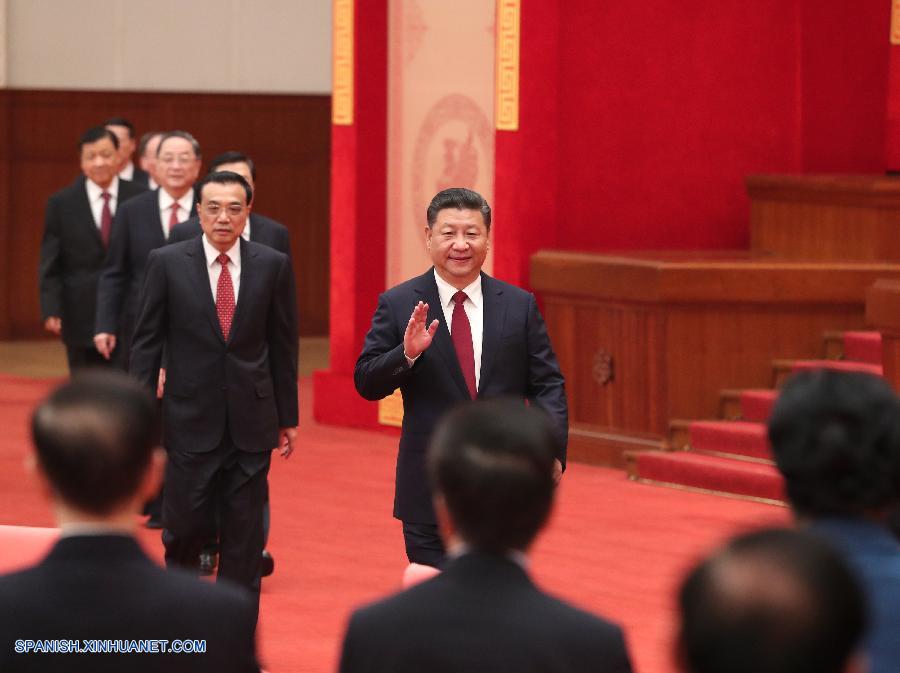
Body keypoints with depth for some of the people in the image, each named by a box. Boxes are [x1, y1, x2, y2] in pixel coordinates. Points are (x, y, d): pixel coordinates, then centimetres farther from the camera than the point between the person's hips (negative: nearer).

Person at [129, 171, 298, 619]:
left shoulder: (273, 266, 2)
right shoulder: (166, 263, -1)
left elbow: (283, 346, 7)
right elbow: (145, 343, 2)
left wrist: (288, 417, 8)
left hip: (251, 422, 1)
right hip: (190, 421, -1)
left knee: (244, 536, 3)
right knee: (185, 529, 0)